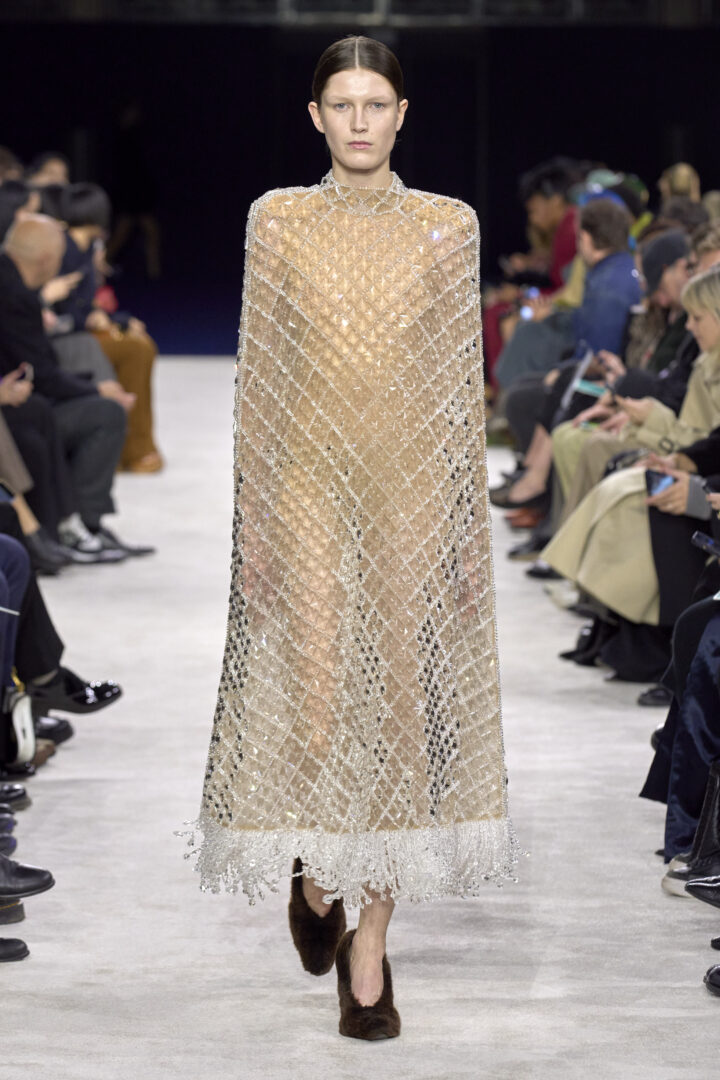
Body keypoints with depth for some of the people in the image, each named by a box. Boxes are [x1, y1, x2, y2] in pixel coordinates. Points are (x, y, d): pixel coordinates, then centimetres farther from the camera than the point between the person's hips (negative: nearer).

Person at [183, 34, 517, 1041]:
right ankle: (313, 870, 27)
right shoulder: (277, 220, 3)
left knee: (402, 704, 1)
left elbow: (463, 381, 5)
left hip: (412, 483, 1)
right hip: (308, 477, -1)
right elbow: (257, 375, 4)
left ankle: (370, 947, 11)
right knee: (313, 711, -6)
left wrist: (471, 522, 2)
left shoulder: (448, 226, 4)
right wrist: (249, 518, -1)